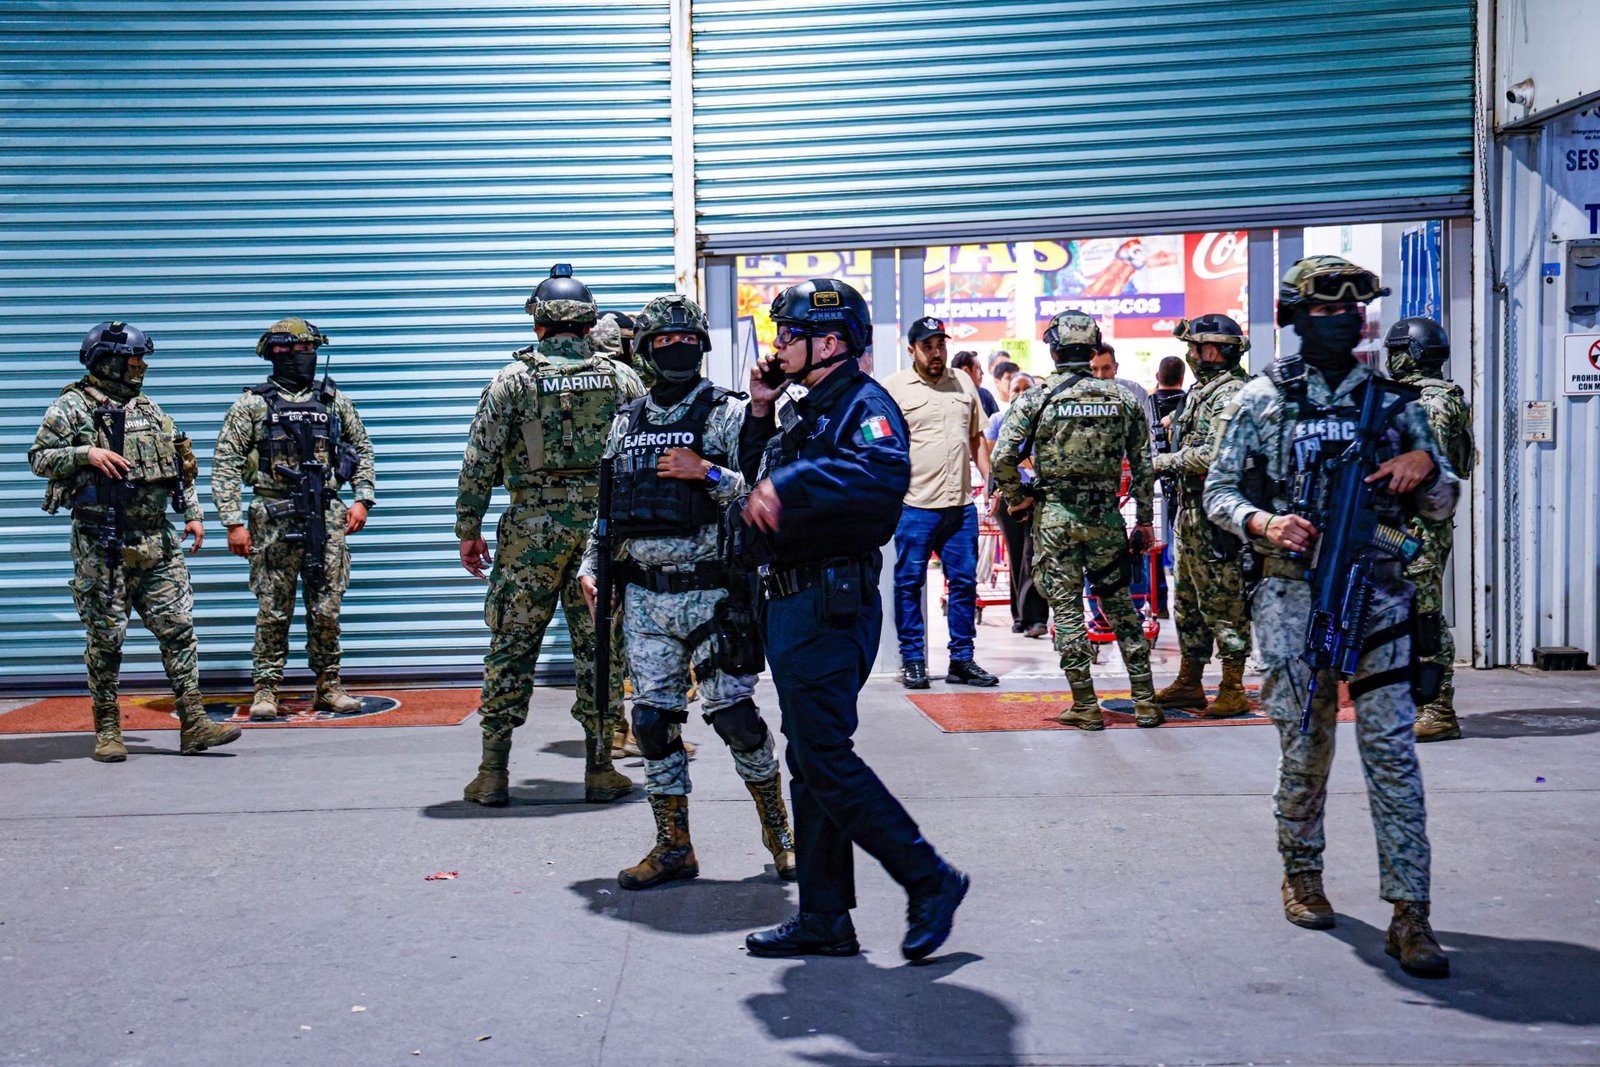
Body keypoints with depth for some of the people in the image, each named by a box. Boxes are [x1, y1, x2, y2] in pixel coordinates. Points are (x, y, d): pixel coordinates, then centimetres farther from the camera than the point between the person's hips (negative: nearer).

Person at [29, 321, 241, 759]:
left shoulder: (150, 409, 16)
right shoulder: (72, 407, 0)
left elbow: (182, 464, 19)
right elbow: (39, 458, -6)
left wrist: (193, 513, 11)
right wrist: (86, 453, -20)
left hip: (156, 540, 5)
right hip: (101, 543, -5)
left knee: (178, 626, -1)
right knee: (106, 635, 0)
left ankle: (193, 724, 1)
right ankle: (107, 731, 10)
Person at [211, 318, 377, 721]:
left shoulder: (335, 401, 11)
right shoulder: (252, 404, 2)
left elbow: (361, 449, 20)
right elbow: (226, 464, -1)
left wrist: (362, 499, 7)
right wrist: (233, 522, -7)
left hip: (327, 517, 3)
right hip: (274, 518, -2)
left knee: (327, 610, 5)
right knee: (273, 611, 2)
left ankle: (328, 687, 16)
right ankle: (265, 691, 11)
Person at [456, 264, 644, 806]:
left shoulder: (513, 380, 0)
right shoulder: (622, 377, 6)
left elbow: (479, 461, -2)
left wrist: (469, 529, 5)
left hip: (532, 526, -1)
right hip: (605, 523, 2)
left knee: (511, 646, 5)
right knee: (600, 646, 7)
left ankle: (493, 773, 8)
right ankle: (600, 771, 11)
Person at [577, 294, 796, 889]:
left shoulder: (729, 414, -1)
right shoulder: (626, 422, 14)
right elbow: (609, 502, 21)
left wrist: (706, 473, -18)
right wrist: (591, 566, 13)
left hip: (712, 593, -5)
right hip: (644, 599, 5)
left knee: (734, 715, -3)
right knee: (654, 721, 5)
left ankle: (778, 831, 17)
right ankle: (673, 848, 16)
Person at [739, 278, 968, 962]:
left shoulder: (864, 404, -11)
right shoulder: (803, 409, 19)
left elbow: (886, 471, -32)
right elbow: (758, 475, 30)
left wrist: (788, 484, -36)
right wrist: (761, 412, 16)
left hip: (830, 606, -10)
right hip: (790, 605, 10)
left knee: (824, 758, -11)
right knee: (811, 763, 12)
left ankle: (930, 881, 2)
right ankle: (825, 919, 20)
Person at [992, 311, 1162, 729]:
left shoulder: (1035, 398, -5)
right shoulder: (1122, 398, 4)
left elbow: (1003, 458, -13)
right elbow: (1142, 464, 6)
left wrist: (1015, 498, 3)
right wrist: (1145, 519, 13)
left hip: (1054, 516, -3)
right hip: (1105, 514, 3)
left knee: (1067, 608, 4)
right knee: (1121, 605, 12)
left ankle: (1085, 706, 7)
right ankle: (1144, 701, 15)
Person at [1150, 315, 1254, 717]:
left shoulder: (1230, 395, -15)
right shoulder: (1202, 390, 17)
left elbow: (1216, 455, -26)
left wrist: (1164, 462, -16)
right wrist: (1165, 462, 7)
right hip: (1193, 509, 11)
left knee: (1223, 601, -5)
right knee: (1188, 599, 15)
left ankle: (1233, 690, 2)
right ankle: (1189, 684, 24)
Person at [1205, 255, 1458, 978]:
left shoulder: (1390, 398, 11)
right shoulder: (1263, 399, 4)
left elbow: (1440, 505, 14)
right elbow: (1219, 492, 4)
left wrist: (1425, 463, -8)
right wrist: (1265, 523, -16)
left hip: (1379, 592, 2)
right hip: (1294, 594, -2)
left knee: (1392, 749, -4)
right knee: (1305, 747, 6)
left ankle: (1409, 914, 0)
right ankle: (1302, 875, 28)